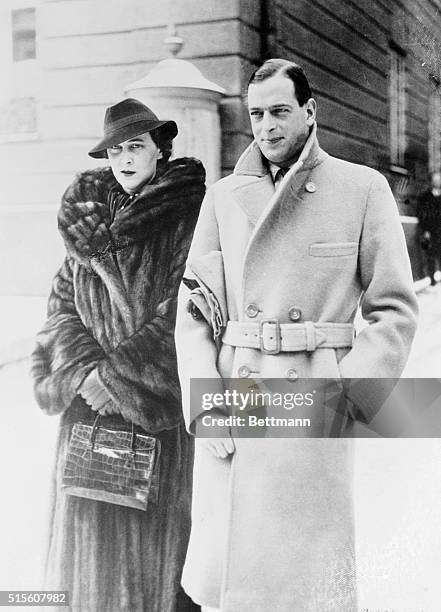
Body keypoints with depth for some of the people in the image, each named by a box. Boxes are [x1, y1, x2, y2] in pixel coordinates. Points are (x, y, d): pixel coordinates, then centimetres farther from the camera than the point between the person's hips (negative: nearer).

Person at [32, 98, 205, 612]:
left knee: (158, 527, 4)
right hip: (91, 398, 4)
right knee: (93, 521, 9)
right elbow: (62, 304, 6)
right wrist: (83, 372, -10)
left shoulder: (189, 216, -5)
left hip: (161, 406, -4)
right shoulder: (88, 216, 11)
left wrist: (120, 374, -14)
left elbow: (182, 313, -12)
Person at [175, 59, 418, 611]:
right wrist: (205, 404, -3)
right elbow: (193, 310, 8)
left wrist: (349, 394, -8)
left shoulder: (363, 189, 2)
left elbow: (395, 310, 2)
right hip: (229, 410, 3)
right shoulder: (224, 195, 10)